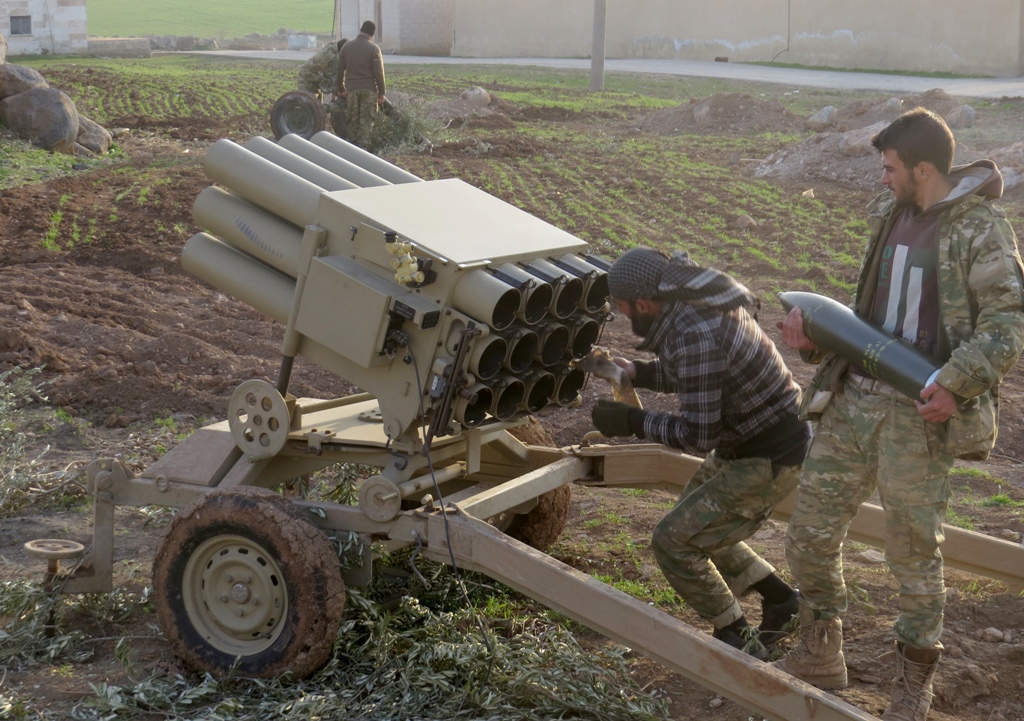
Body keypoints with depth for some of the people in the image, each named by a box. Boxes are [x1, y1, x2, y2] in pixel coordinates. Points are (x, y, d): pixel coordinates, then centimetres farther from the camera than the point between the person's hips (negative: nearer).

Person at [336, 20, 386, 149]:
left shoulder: (347, 46, 5)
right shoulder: (373, 48, -8)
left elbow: (340, 70, 9)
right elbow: (379, 73, -10)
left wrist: (340, 89, 18)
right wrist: (381, 93, -4)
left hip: (351, 89, 3)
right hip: (369, 89, -3)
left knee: (353, 119, 11)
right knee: (366, 120, 1)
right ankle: (363, 145, -4)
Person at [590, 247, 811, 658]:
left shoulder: (695, 336, -30)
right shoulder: (695, 300, 0)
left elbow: (698, 435, -26)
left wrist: (632, 422, -16)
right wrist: (638, 373, 8)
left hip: (770, 461, -10)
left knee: (673, 540, -6)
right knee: (695, 525, 22)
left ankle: (737, 640, 9)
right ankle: (779, 599, 31)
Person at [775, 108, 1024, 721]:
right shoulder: (891, 217, 13)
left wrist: (959, 383, -26)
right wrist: (813, 330, 3)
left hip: (917, 414, -7)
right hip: (854, 399, 7)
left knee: (915, 553, 5)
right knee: (810, 533, 9)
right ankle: (819, 658, 29)